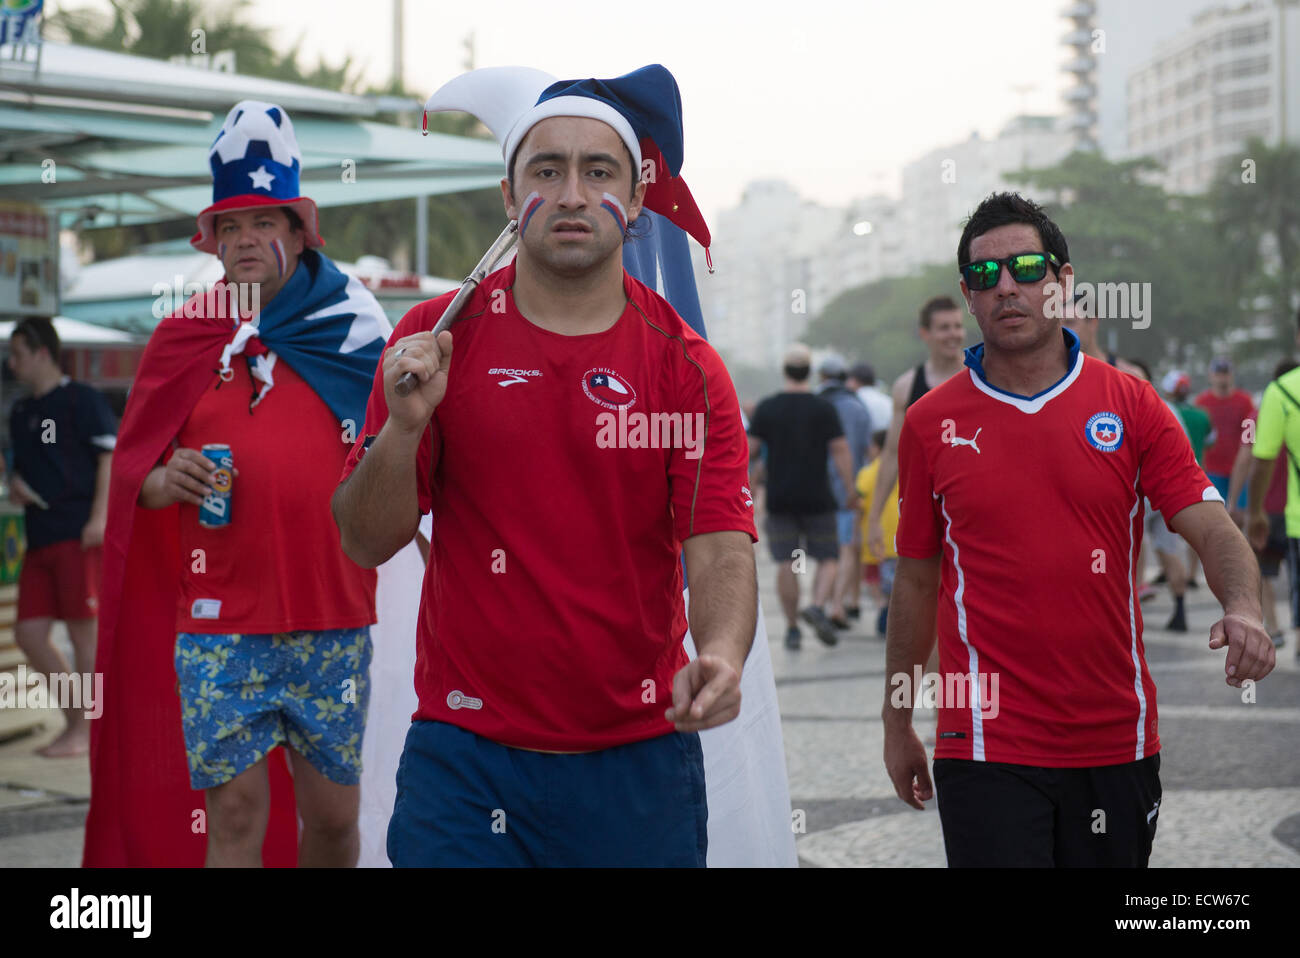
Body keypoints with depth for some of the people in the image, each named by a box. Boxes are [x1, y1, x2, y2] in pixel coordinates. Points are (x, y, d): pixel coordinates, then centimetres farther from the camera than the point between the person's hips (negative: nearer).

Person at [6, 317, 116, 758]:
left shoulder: (81, 399, -4)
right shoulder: (20, 412, 19)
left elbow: (111, 455, -9)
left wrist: (99, 517, -17)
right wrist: (15, 485, 5)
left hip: (79, 535, -8)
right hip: (40, 538, 8)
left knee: (82, 631, -5)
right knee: (28, 632, 3)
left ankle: (84, 730, 2)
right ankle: (75, 717, 14)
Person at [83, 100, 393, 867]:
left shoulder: (353, 334, 5)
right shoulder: (185, 337, 6)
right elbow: (135, 476, 6)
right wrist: (170, 480, -16)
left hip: (333, 620, 1)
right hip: (219, 625, -1)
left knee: (333, 813, 7)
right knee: (235, 810, -4)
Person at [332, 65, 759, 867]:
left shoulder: (685, 367, -1)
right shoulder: (439, 337, 1)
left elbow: (720, 550, -9)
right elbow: (367, 543, 0)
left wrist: (720, 657, -30)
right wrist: (403, 427, -19)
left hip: (637, 762, 0)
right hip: (466, 755, 0)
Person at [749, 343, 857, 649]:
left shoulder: (766, 408, 1)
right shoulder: (824, 408, -3)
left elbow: (750, 449, 0)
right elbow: (841, 450, -7)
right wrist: (850, 489, -2)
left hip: (779, 499, 1)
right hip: (817, 498, -1)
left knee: (786, 565, 4)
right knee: (828, 558, 7)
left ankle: (792, 629, 5)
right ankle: (818, 606, -17)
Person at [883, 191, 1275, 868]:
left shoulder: (1132, 405, 2)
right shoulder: (930, 423, 3)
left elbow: (1210, 527, -4)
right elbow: (916, 580, 9)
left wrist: (1242, 608, -26)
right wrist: (897, 724, 11)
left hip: (1118, 742, 1)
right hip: (988, 745, -1)